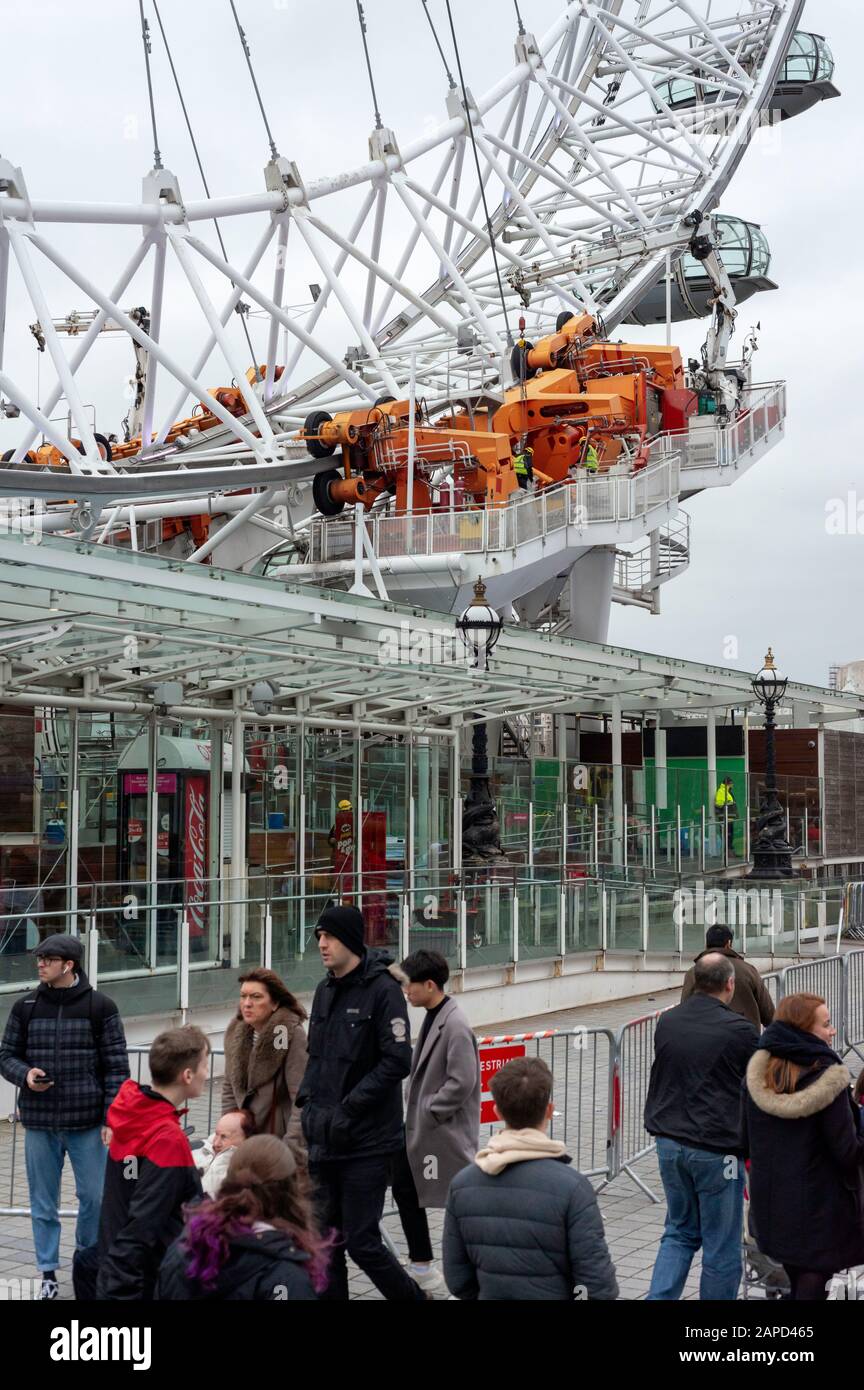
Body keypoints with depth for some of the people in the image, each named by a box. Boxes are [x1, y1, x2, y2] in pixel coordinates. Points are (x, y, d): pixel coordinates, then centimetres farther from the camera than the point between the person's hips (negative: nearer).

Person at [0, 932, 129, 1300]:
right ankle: (48, 1272, 22)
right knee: (43, 1203, 9)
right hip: (39, 1122, 2)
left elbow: (116, 1066, -2)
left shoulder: (100, 1007, -4)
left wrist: (112, 1118, -8)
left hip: (87, 1123, -2)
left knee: (94, 1198, 5)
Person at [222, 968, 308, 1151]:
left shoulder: (292, 1034, -14)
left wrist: (290, 1149, -22)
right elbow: (229, 1088, 13)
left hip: (279, 1138, -5)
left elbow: (302, 1099, -17)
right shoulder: (235, 1033, 5)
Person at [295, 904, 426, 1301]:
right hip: (324, 1141, 7)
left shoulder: (382, 989, -11)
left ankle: (413, 1297, 20)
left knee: (362, 1243, -2)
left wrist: (349, 1108, -17)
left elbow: (397, 1061, -16)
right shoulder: (325, 991, 11)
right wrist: (307, 1098, 5)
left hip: (367, 1143, -7)